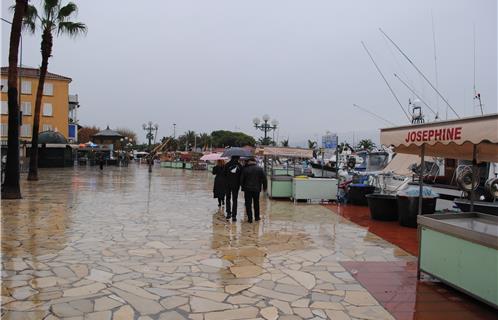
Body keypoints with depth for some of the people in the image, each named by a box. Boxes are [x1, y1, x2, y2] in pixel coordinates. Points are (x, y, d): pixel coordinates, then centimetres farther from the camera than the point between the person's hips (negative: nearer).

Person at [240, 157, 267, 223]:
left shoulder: (245, 169, -4)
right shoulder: (260, 169, 0)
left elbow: (241, 180, 1)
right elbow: (264, 179, 2)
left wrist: (243, 187, 14)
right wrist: (264, 187, 12)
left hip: (247, 189, -2)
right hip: (257, 189, 2)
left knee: (248, 204, 4)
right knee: (256, 203, 18)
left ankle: (250, 218, 1)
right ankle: (257, 217, 24)